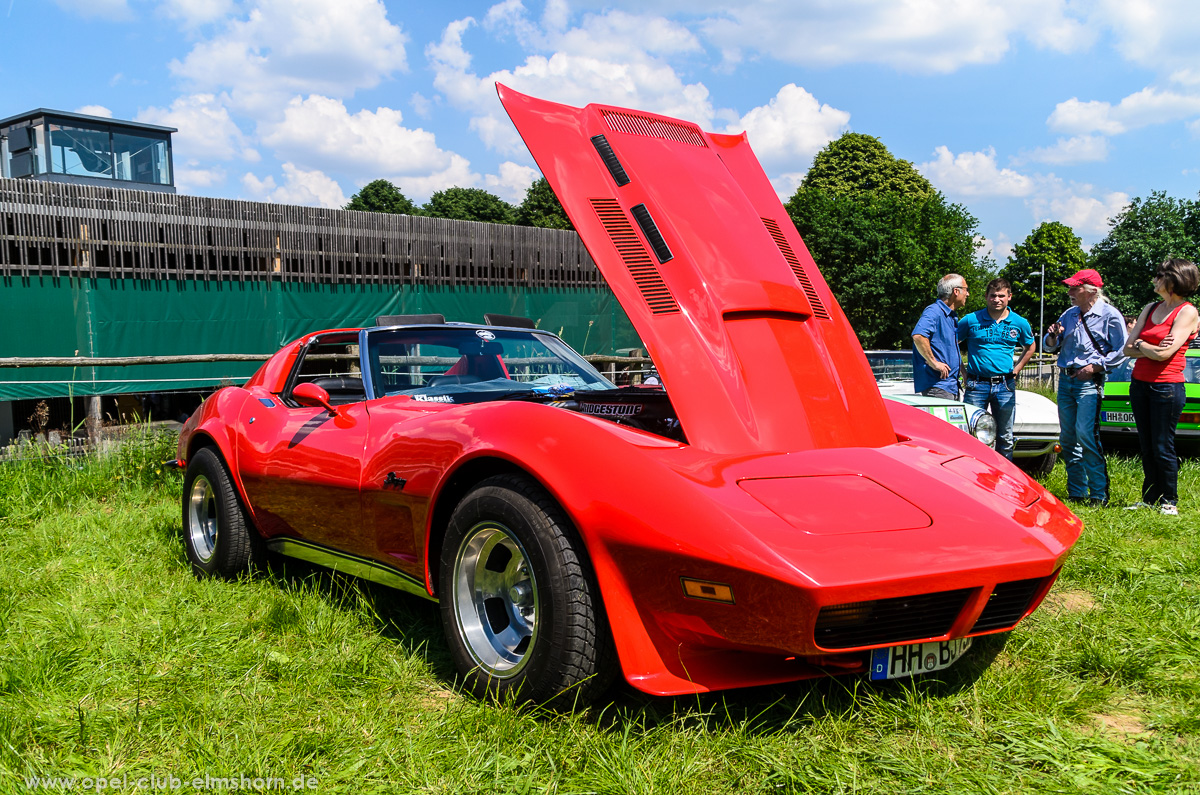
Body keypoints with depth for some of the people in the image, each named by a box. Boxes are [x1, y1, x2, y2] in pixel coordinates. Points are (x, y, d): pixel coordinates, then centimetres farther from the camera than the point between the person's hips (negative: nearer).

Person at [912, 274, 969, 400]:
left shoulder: (953, 317, 21)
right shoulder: (934, 311, -12)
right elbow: (918, 336, -30)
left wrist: (963, 372, 18)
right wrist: (933, 362, -25)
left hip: (953, 386, 10)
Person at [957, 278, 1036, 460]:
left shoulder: (1020, 323, 5)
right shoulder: (971, 320, -1)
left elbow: (1030, 347, 23)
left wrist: (1016, 370, 11)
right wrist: (963, 374, 3)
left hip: (1005, 385, 2)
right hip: (976, 385, -2)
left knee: (1005, 438, 8)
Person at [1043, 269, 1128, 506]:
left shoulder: (1110, 315, -4)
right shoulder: (1069, 314, 14)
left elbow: (1120, 352, -7)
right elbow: (1051, 347, 20)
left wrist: (1095, 366, -15)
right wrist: (1053, 336, -1)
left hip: (1089, 381, -7)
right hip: (1065, 379, 7)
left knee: (1086, 435, -15)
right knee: (1068, 437, 7)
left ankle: (1099, 494, -7)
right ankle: (1076, 492, 15)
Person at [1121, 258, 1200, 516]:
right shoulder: (1151, 308, 13)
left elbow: (1165, 353, -17)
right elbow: (1128, 349, 9)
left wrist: (1140, 345, 0)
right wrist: (1151, 349, -8)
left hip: (1166, 386, -7)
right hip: (1140, 383, 7)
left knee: (1162, 448, -3)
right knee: (1146, 446, 10)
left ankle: (1169, 502, 8)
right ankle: (1149, 499, 18)